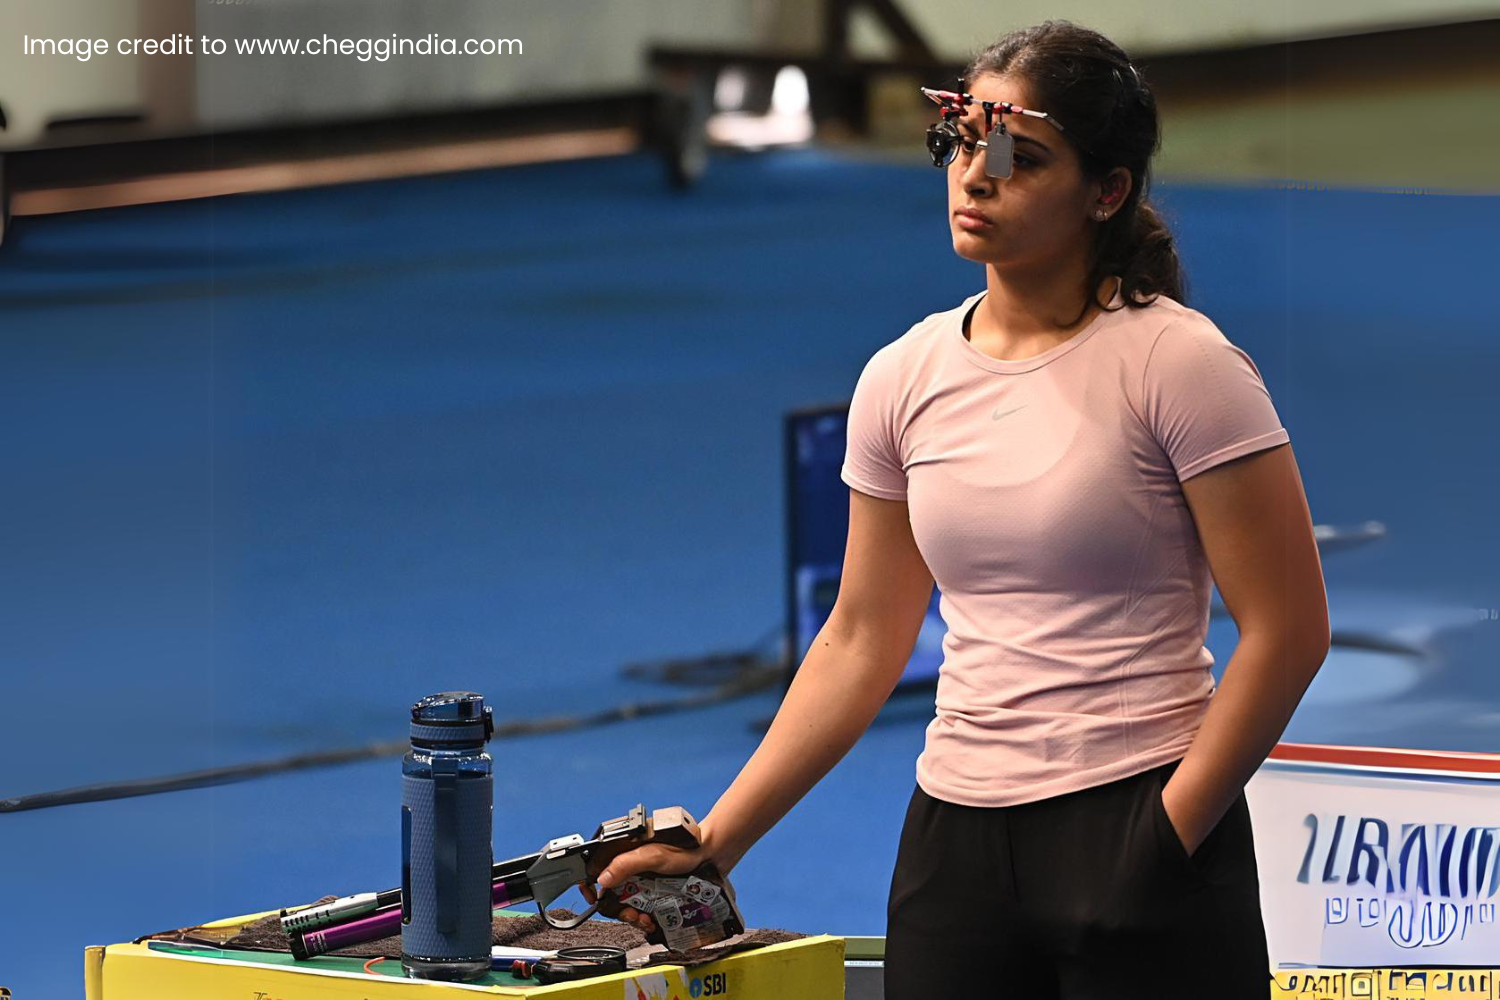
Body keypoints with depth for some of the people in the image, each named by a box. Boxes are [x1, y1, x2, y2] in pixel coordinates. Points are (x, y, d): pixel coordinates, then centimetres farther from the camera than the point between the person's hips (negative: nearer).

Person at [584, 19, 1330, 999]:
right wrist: (714, 842, 9)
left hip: (1138, 837, -5)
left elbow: (1287, 630, -9)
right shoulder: (906, 379, 7)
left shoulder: (1177, 364, -8)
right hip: (956, 837, 5)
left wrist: (1170, 836, -13)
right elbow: (860, 643, 13)